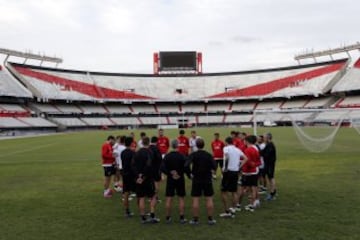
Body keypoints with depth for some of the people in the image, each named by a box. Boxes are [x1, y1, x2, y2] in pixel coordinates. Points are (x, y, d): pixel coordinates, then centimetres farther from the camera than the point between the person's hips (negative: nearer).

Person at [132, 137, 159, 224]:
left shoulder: (137, 153, 5)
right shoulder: (149, 152, -12)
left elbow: (133, 165, -3)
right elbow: (148, 165, -23)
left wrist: (137, 175, -9)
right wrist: (143, 176, -15)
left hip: (139, 178, 5)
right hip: (148, 178, -5)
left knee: (141, 198, 8)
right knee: (153, 197, 8)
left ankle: (143, 218, 12)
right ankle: (152, 216, 3)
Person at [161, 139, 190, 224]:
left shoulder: (167, 156, -4)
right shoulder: (182, 156, -11)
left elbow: (162, 168, -12)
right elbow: (186, 168, -11)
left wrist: (170, 173, -9)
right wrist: (189, 175, 4)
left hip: (170, 179, 2)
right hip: (180, 179, -2)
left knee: (169, 199, 7)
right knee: (181, 198, 7)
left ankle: (168, 218, 13)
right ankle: (182, 218, 8)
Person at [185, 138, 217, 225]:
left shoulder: (193, 155, -8)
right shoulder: (208, 155, -2)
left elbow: (186, 165, -22)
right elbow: (214, 166, -10)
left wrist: (190, 173, -6)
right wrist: (208, 169, 9)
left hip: (196, 180, -1)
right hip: (207, 180, 1)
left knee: (195, 200, 5)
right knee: (209, 199, 8)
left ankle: (195, 220, 9)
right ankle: (210, 219, 12)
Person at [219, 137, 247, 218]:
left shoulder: (226, 148, -6)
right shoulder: (237, 149, 12)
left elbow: (227, 157, -25)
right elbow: (245, 158, 7)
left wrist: (225, 168, -17)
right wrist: (239, 167, 8)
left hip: (228, 171, -6)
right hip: (236, 172, 6)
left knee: (224, 192, 4)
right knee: (234, 192, 13)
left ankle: (227, 211, 3)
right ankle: (233, 210, 16)